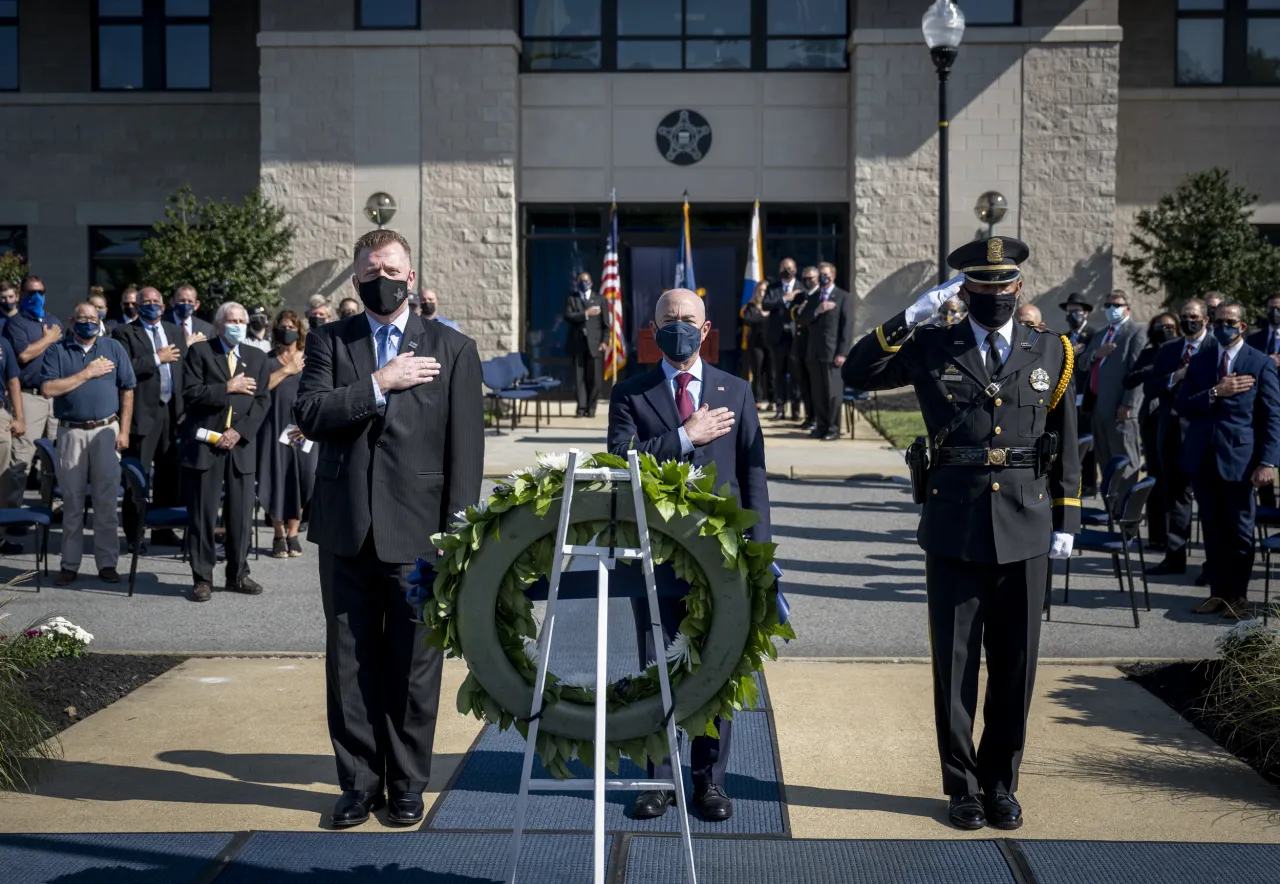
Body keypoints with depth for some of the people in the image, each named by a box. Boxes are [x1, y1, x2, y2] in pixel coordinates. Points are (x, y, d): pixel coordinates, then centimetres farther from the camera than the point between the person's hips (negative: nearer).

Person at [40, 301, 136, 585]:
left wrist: (124, 431, -3)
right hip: (70, 433, 0)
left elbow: (127, 391, 5)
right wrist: (86, 374, -9)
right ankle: (70, 564, 11)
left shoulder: (113, 348, 8)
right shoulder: (57, 351, 5)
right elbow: (48, 389, -7)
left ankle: (107, 563, 6)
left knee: (106, 502, 0)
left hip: (106, 431, 0)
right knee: (72, 503, 5)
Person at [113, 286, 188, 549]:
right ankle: (133, 534, 5)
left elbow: (186, 369, 16)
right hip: (142, 412, -5)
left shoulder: (176, 332, 16)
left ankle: (163, 529, 20)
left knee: (170, 474, 10)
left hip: (172, 411, 5)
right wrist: (157, 358, -15)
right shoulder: (124, 333, -1)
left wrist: (185, 408, 8)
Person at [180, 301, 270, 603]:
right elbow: (190, 393, -9)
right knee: (203, 515, -1)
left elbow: (263, 401, 7)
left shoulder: (257, 358, 14)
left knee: (241, 514, 5)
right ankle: (202, 578, 5)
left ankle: (238, 574, 17)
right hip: (204, 443, -3)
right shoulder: (200, 351, 3)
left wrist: (240, 431, -5)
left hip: (241, 445, 3)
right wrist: (228, 388, -12)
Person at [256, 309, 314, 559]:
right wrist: (286, 370, -8)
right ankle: (279, 536, 5)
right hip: (274, 429, -1)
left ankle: (293, 534, 5)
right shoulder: (267, 361, 8)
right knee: (277, 479, -3)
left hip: (302, 431, 1)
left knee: (300, 479, -4)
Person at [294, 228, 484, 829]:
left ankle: (408, 784, 18)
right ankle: (359, 782, 19)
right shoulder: (329, 341, 9)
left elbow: (466, 447, 1)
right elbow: (309, 414, -7)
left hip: (418, 531, -1)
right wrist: (378, 384, -14)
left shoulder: (452, 349, 5)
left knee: (413, 667, 5)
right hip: (347, 529, 2)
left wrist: (457, 532, -5)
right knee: (351, 666, 8)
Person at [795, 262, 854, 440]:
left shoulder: (843, 297, 2)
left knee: (833, 392, -5)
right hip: (814, 352, 5)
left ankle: (833, 428, 0)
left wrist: (842, 353, -13)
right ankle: (821, 426, 12)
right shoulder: (813, 298, 19)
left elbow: (847, 326, -5)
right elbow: (801, 321, 10)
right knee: (818, 392, 6)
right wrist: (816, 311, -9)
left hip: (832, 352, -5)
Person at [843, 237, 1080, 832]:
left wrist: (1066, 521, 7)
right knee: (955, 666, 6)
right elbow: (857, 374, -6)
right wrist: (910, 317, -12)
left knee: (1015, 665, 8)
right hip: (954, 529, -1)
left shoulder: (1051, 353, 8)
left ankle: (1001, 784, 23)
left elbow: (1066, 445, 11)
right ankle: (962, 786, 19)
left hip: (1026, 533, 1)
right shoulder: (931, 349, 3)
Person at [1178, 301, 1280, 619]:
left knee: (1240, 531, 4)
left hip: (1239, 460, -4)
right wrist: (1215, 393, -12)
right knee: (1213, 530, 9)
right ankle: (1218, 592, 18)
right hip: (1203, 459, 4)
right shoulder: (1199, 361, 11)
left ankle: (1238, 595, 13)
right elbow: (1183, 406, 4)